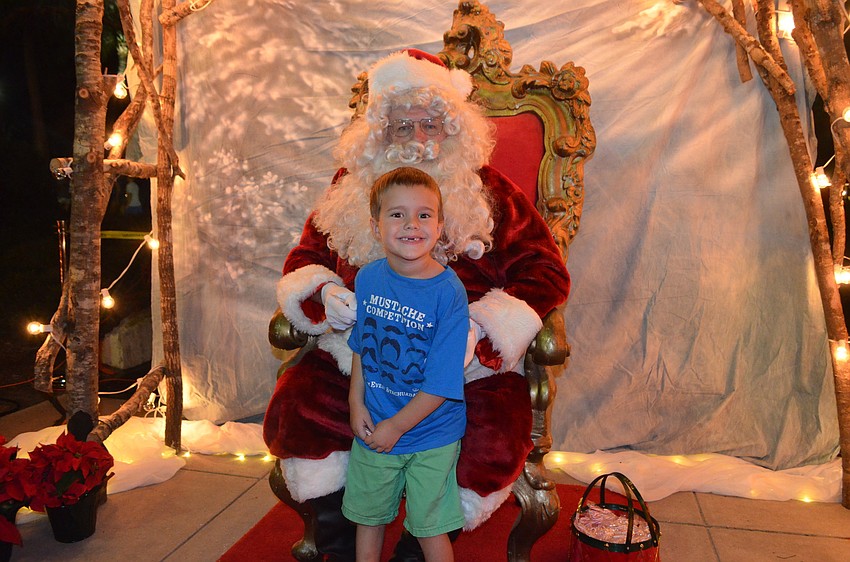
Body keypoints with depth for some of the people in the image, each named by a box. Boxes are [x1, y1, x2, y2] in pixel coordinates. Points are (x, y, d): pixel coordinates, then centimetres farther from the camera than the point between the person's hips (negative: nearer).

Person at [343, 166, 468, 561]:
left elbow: (441, 383, -20)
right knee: (367, 517, 24)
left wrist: (396, 426, -14)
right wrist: (356, 403, 0)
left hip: (431, 437, -4)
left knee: (430, 529, 13)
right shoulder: (367, 279, -7)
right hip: (372, 430, 5)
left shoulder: (448, 292, -23)